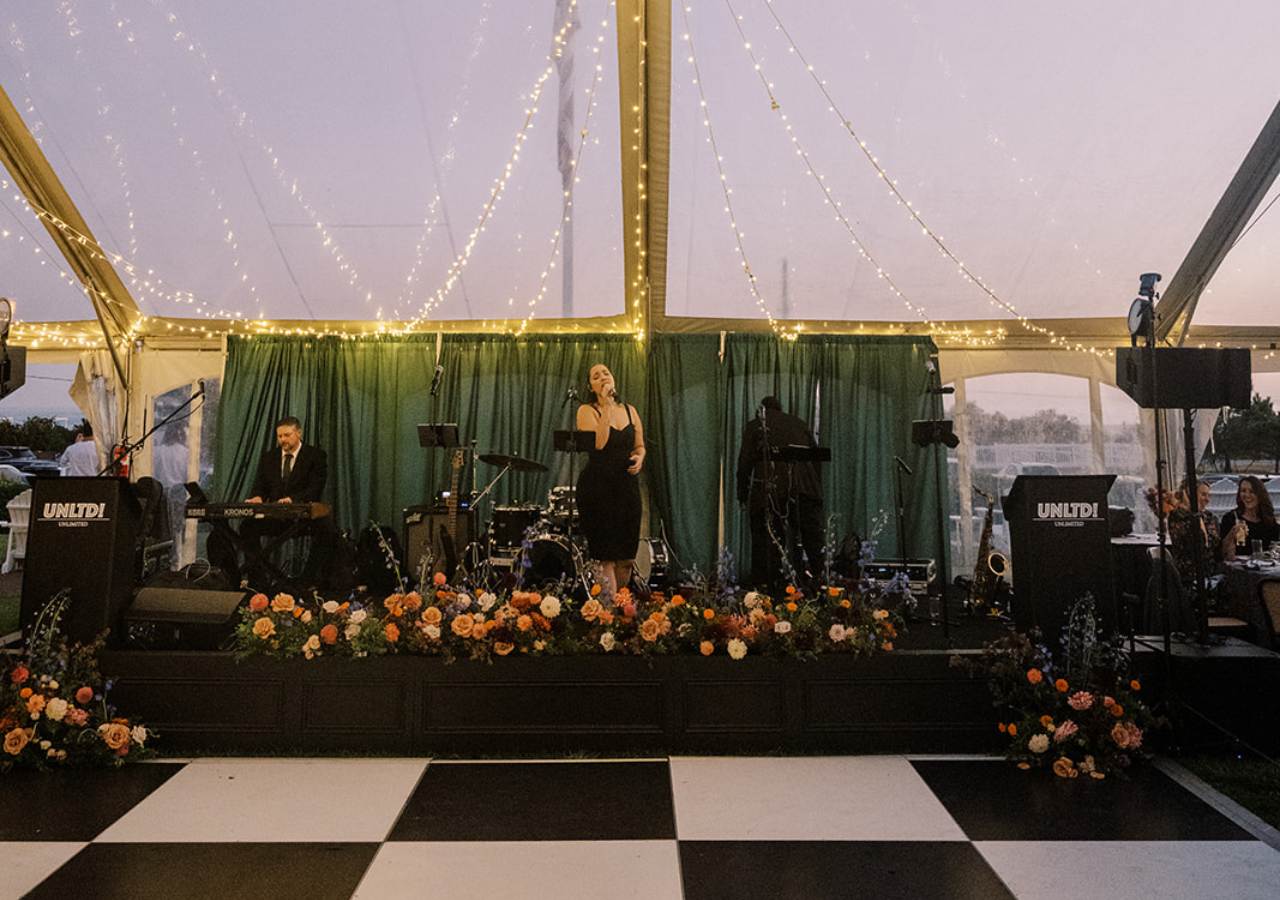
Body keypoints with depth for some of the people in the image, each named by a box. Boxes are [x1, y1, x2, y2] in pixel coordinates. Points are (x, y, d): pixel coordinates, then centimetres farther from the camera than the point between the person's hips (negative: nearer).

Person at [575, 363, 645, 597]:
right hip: (597, 487, -4)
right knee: (606, 554, -8)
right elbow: (598, 443, -19)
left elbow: (640, 445, 21)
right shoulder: (587, 411, -2)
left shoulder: (629, 410, 13)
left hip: (627, 486, 5)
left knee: (627, 555, 6)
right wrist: (606, 407, -16)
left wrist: (639, 458, -2)